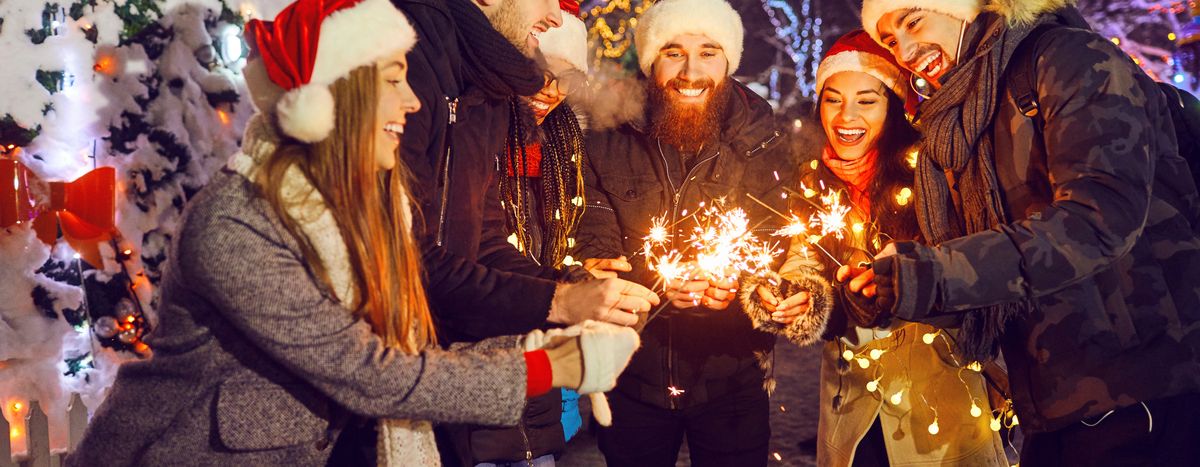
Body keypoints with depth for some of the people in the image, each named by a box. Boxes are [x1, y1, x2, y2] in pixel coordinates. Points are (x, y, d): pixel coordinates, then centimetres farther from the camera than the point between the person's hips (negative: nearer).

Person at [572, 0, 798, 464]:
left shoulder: (763, 147, 0)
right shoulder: (608, 147, 0)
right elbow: (593, 256, -5)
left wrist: (736, 286, -26)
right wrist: (652, 282, -25)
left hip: (731, 381, 0)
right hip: (633, 378, 1)